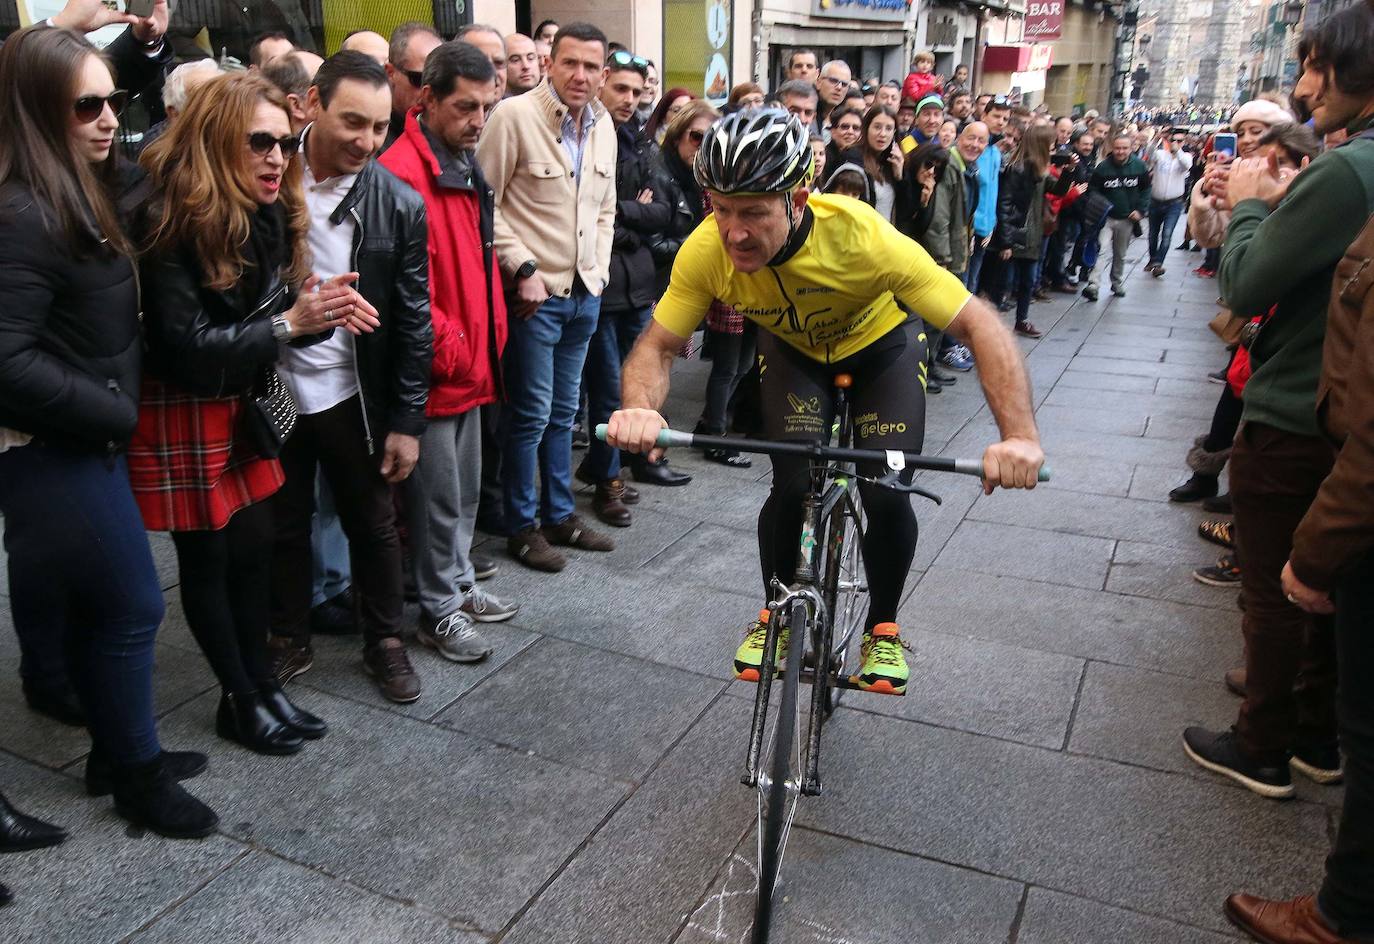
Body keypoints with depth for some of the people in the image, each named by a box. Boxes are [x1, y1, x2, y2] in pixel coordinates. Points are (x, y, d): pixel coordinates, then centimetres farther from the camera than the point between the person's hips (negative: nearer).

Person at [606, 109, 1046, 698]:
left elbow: (980, 325, -37)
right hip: (793, 350, 2)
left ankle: (882, 628, 14)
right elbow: (658, 345, -23)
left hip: (880, 345, -1)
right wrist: (640, 408, -47)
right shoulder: (706, 250, -32)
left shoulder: (862, 236, -39)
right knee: (792, 488, -16)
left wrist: (1021, 435, -51)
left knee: (887, 496, -15)